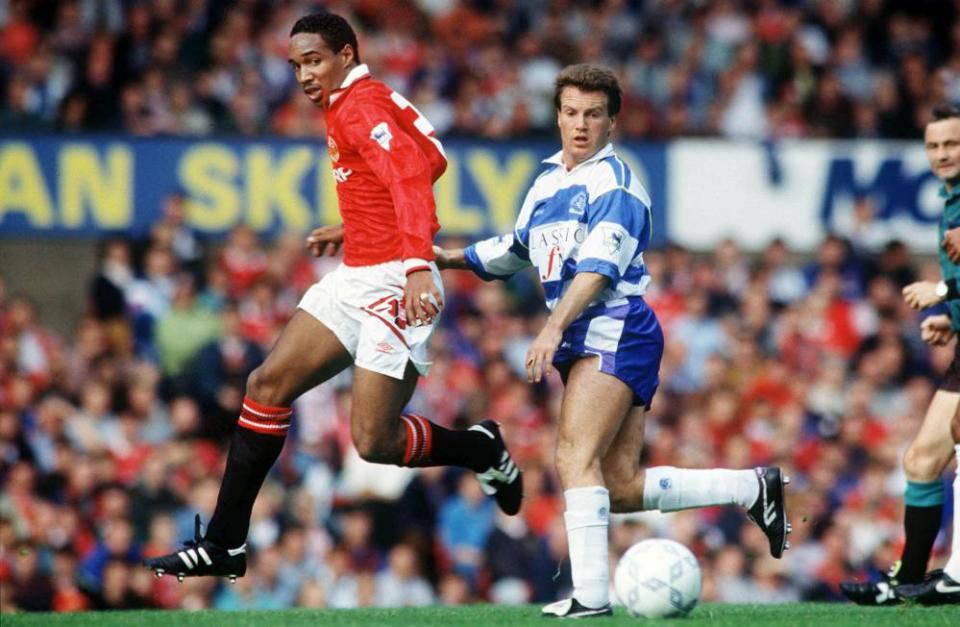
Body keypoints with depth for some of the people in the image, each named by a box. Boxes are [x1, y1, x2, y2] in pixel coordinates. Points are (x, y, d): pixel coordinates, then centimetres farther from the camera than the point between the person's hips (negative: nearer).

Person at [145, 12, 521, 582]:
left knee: (374, 441, -11)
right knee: (268, 386, 1)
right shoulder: (349, 107, 16)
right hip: (356, 278, 10)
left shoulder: (362, 106, -13)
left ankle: (484, 450, 16)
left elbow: (411, 181, -26)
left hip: (395, 285, -10)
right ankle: (224, 545, 4)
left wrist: (417, 267, -40)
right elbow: (425, 165, 27)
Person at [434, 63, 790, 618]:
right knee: (620, 487, 3)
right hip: (585, 343, 9)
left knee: (575, 459, -20)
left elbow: (599, 266, -20)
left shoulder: (612, 182, -7)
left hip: (616, 332, -9)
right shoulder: (547, 185, 19)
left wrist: (554, 328, -29)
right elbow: (516, 250, 36)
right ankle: (755, 488, 14)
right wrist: (449, 258, 29)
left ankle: (591, 594, -25)